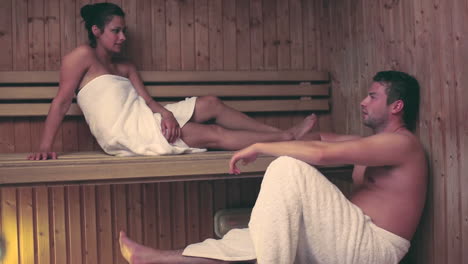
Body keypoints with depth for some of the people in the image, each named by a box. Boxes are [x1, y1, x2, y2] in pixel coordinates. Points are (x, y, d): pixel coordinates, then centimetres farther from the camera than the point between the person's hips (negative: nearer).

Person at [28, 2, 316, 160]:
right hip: (126, 133, -8)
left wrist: (165, 113, -15)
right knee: (215, 134, -12)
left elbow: (146, 99, 8)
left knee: (211, 104, 1)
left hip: (143, 121, 8)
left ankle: (283, 132, 2)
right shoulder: (83, 55, -2)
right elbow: (61, 102, -7)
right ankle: (288, 137, -8)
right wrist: (45, 147, -14)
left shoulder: (125, 66, 20)